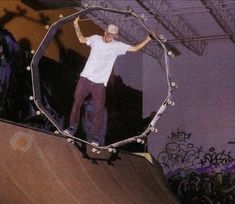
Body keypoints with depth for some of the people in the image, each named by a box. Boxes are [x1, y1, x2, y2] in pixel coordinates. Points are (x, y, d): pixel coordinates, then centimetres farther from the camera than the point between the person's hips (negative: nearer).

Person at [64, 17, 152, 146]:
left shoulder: (117, 46, 0)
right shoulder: (96, 39, 3)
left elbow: (134, 48, 2)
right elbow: (81, 39, 18)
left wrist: (147, 40, -7)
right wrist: (76, 25, 13)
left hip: (99, 83, -1)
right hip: (85, 78, 1)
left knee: (99, 109, -4)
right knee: (76, 102, 7)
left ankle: (96, 136, 6)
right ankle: (73, 127, 23)